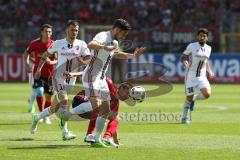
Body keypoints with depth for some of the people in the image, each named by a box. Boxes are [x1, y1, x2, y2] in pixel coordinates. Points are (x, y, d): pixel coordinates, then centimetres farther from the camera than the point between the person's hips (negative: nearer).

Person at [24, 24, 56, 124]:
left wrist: (51, 62, -22)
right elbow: (27, 53, 14)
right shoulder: (35, 43, -3)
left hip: (50, 73, 1)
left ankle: (46, 116, 21)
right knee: (40, 92, -20)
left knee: (48, 96, 3)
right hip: (38, 72, -1)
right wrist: (27, 64, 2)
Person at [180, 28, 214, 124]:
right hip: (191, 76, -3)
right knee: (189, 98, -3)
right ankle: (185, 118, 18)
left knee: (207, 94, -18)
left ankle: (194, 98, 15)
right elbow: (182, 57, -2)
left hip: (202, 77, 4)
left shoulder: (208, 48, 7)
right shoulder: (192, 46, -7)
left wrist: (210, 72, 8)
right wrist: (184, 61, -24)